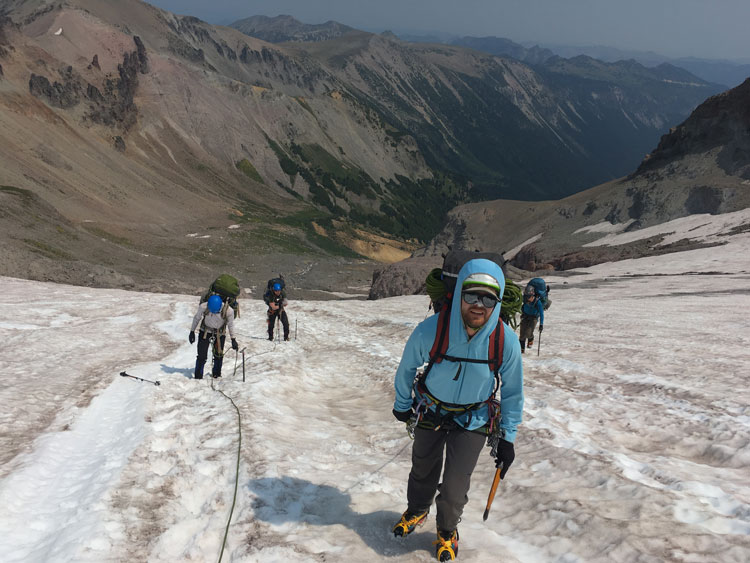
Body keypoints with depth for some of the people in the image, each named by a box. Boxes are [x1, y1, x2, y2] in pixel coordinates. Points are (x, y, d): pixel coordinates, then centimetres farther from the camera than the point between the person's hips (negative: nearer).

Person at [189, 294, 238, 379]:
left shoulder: (228, 311, -27)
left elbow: (230, 325, -9)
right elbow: (197, 318, -6)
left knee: (218, 355, 10)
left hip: (220, 334, 1)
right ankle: (198, 377, 9)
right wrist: (192, 332, 2)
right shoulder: (203, 307, -26)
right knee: (202, 356, -5)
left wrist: (233, 340, -3)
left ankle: (216, 374, 33)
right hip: (205, 332, 0)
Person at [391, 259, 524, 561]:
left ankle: (447, 531, 32)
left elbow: (512, 392, -8)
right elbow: (407, 369, -8)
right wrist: (402, 405, 6)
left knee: (454, 486, -1)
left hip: (473, 420, 0)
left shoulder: (506, 341, -25)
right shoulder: (430, 331, -30)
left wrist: (507, 438, -4)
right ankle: (417, 511, 54)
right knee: (423, 472, 21)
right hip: (430, 412, 1)